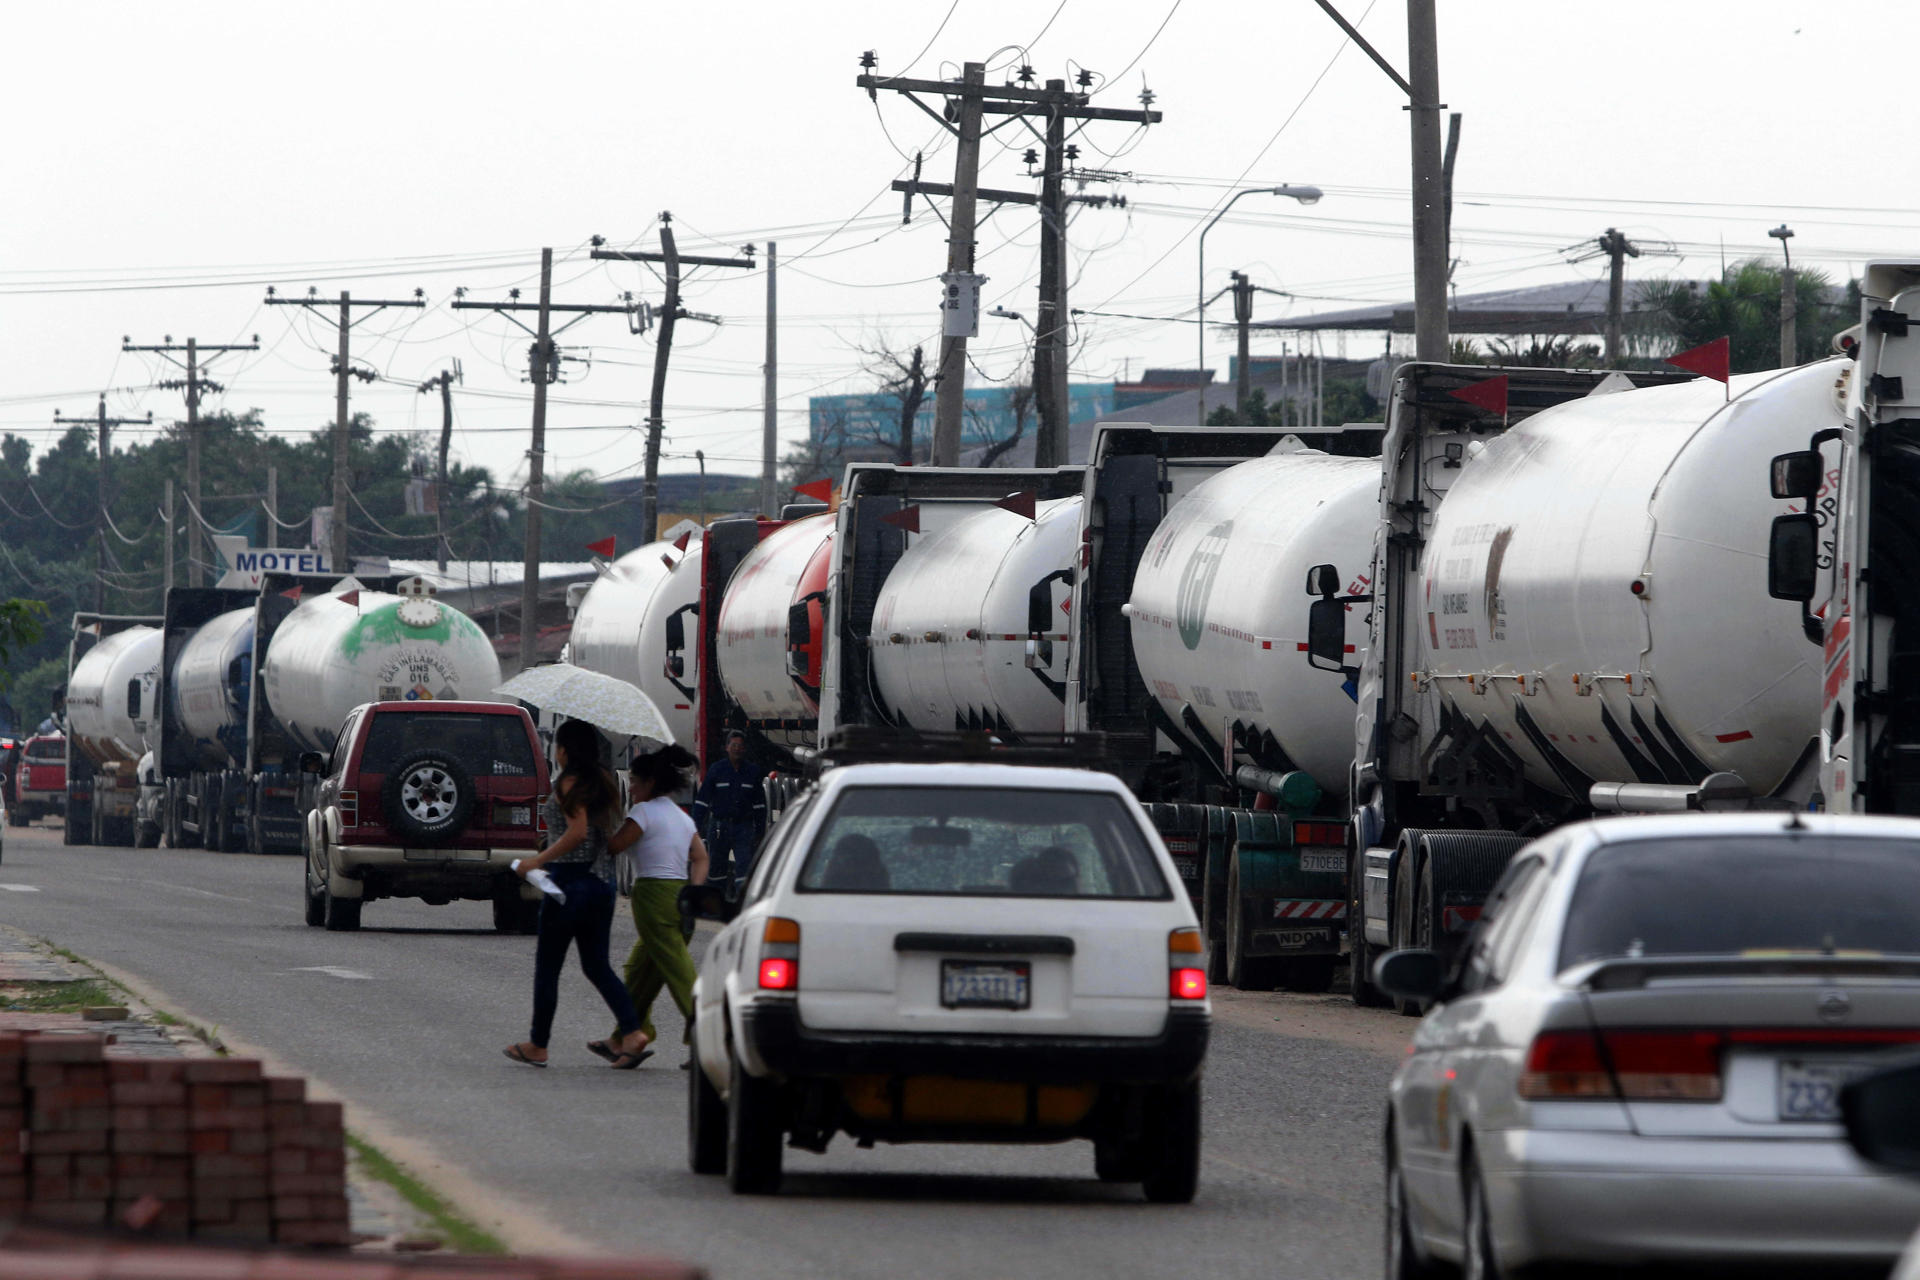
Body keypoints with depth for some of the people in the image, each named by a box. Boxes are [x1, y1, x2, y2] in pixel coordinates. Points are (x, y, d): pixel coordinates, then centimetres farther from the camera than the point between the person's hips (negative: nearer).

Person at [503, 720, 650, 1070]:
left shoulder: (568, 784, -11)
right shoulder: (602, 783, 11)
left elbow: (577, 831, -22)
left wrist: (538, 861, -17)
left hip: (571, 880, -8)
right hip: (602, 880, 8)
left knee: (548, 965, 4)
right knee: (597, 965, 10)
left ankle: (537, 1046, 9)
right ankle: (632, 1034, -6)